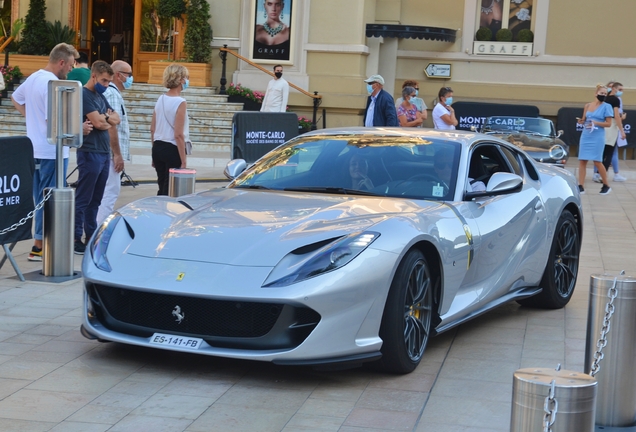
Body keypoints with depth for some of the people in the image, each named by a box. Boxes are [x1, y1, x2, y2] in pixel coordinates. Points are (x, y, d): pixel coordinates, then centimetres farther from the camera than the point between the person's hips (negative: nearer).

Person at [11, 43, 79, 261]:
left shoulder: (33, 78, 10)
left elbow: (15, 98, 27)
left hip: (35, 150, 9)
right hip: (52, 152, -9)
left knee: (40, 198, 15)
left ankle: (42, 241, 22)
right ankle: (39, 247, -1)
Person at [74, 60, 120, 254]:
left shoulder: (101, 96, 17)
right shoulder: (84, 95, -10)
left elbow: (116, 119, 12)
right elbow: (98, 123, -18)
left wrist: (105, 118, -8)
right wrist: (109, 118, 3)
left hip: (104, 153, 9)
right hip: (90, 153, -9)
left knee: (95, 200, 12)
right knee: (83, 199, -6)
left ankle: (91, 236, 18)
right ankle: (76, 238, -4)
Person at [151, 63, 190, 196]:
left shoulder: (160, 99, 7)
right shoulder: (180, 103, -14)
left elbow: (152, 129, 11)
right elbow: (178, 135, -18)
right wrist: (183, 161, -15)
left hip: (158, 148, 7)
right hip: (172, 150, -7)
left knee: (162, 188, 15)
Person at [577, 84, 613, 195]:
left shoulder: (606, 106, -2)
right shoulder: (588, 105, 9)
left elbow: (608, 123, -5)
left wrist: (596, 123, -18)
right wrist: (581, 121, -5)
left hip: (597, 137, -4)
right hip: (585, 136, 4)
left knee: (597, 161, -4)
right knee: (582, 161, -1)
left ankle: (606, 186, 12)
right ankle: (580, 187, 2)